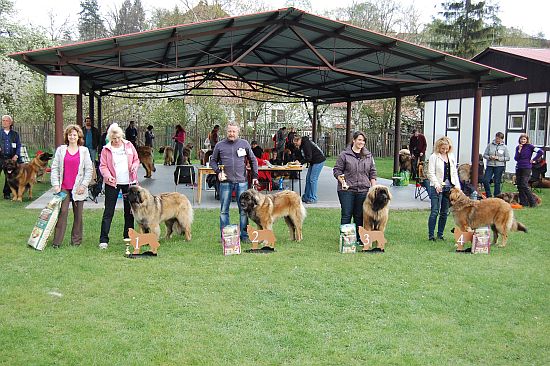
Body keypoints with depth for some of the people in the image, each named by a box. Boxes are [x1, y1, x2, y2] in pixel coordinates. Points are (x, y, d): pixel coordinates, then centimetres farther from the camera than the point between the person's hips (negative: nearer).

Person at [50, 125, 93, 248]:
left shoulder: (84, 151, 6)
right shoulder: (61, 150, 7)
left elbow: (89, 169, 3)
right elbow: (54, 167, 6)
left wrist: (84, 185, -5)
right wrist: (56, 184, -2)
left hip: (78, 188, 0)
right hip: (64, 188, 0)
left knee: (78, 214, 6)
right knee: (62, 212, -6)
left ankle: (76, 240, 16)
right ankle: (57, 241, -3)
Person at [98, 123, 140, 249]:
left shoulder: (129, 145, 4)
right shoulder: (106, 149, -3)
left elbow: (136, 160, 11)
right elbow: (103, 166, -4)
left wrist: (134, 167, -10)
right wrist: (108, 176, -21)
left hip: (129, 182, 3)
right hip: (112, 183, -3)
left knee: (129, 210, 11)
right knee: (108, 212, -4)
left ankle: (128, 235, 24)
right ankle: (103, 239, -4)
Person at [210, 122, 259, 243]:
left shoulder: (244, 144, 7)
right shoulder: (220, 145, 6)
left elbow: (253, 160, 13)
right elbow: (213, 161, 12)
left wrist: (255, 176, 7)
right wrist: (218, 172, -5)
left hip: (242, 182, 0)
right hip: (225, 182, 0)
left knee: (244, 210, 2)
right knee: (224, 210, 4)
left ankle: (244, 235, 10)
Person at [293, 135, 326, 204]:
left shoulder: (306, 144, -21)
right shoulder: (302, 145, 9)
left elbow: (309, 157, -23)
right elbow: (303, 156, 14)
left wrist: (300, 162, -19)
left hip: (319, 161, -10)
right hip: (313, 162, 10)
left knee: (312, 179, -9)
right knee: (308, 179, 10)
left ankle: (313, 199, -3)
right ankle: (306, 197, 16)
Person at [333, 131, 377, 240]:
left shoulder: (369, 155, 11)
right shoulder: (344, 154, -1)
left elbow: (372, 173, 13)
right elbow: (337, 170, 1)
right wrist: (342, 182, -13)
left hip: (363, 190, 3)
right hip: (346, 190, -3)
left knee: (360, 216, 8)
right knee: (346, 215, -1)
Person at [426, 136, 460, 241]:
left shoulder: (452, 156, 13)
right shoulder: (434, 157, -2)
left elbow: (454, 173, 16)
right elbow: (431, 173, -7)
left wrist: (457, 186, 6)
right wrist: (437, 185, -20)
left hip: (449, 187, 5)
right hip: (437, 188, -5)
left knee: (444, 212, 8)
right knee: (435, 212, -7)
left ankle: (440, 234, 17)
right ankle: (431, 235, -2)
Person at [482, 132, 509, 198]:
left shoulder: (504, 147, 2)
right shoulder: (490, 145, 5)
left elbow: (508, 158, 1)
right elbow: (484, 155, 7)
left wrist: (498, 158, -12)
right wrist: (489, 157, -13)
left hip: (499, 166, -2)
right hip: (490, 165, 2)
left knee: (497, 182, 2)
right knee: (485, 180, -7)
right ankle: (489, 196, 8)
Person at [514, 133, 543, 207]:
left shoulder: (530, 146, -6)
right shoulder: (518, 147, 8)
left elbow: (540, 152, -15)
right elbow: (516, 158, 1)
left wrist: (533, 159, -10)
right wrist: (519, 150, -10)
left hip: (526, 168, -6)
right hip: (518, 168, 6)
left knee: (524, 185, -12)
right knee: (519, 185, 4)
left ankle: (533, 202, -2)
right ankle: (523, 202, 11)